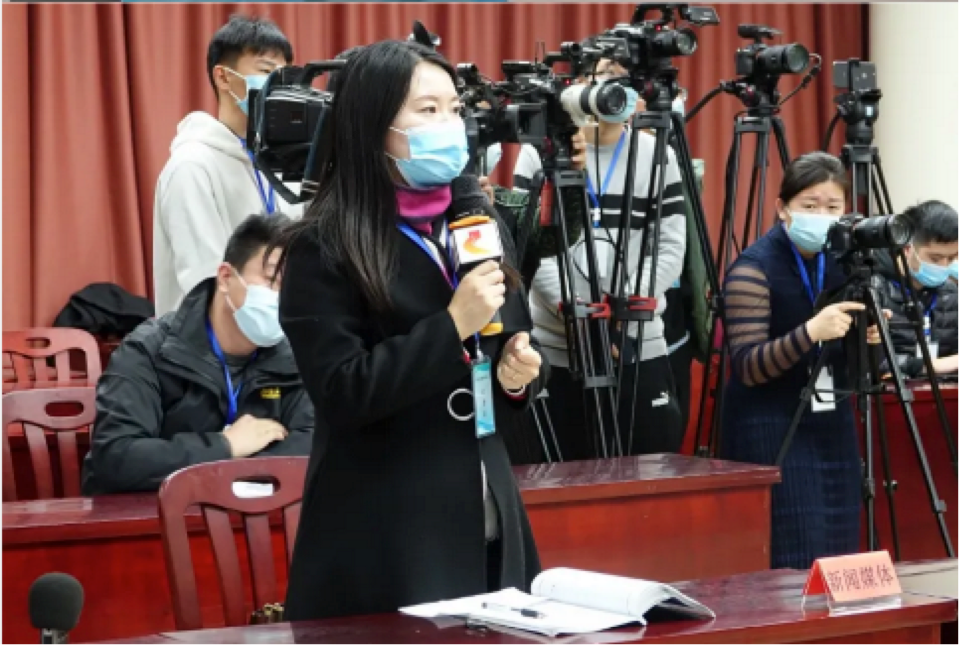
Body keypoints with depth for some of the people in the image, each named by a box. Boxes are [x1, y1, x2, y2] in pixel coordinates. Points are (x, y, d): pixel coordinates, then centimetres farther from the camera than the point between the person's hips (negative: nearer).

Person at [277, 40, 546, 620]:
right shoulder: (324, 248, -9)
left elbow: (517, 345, 20)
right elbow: (342, 394, -17)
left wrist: (521, 372, -3)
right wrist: (452, 326, -21)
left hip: (486, 519, 6)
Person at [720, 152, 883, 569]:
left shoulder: (841, 261, 6)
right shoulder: (753, 269, -13)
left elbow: (846, 362, 12)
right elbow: (748, 368, -20)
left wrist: (866, 338, -10)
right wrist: (812, 331, -33)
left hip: (831, 427, 6)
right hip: (772, 431, -6)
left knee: (838, 559, 5)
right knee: (796, 563, -9)